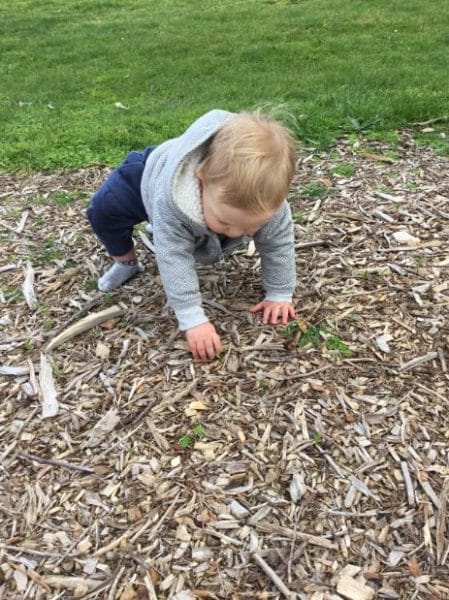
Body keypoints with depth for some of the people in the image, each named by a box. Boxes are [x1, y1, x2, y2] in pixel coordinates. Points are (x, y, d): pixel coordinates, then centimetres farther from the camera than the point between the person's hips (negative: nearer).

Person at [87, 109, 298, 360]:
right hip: (151, 175, -3)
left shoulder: (265, 201, -41)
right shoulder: (171, 199, -50)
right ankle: (127, 264, 7)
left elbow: (279, 243, -26)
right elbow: (174, 258, -45)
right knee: (103, 210, -21)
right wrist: (193, 319, -48)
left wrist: (280, 295, -23)